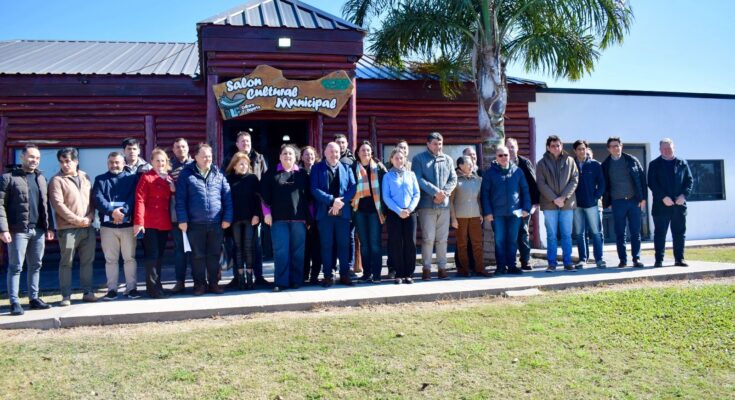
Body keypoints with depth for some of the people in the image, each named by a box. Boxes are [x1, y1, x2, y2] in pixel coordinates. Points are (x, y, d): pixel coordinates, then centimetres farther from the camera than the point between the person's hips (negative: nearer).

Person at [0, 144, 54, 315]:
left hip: (38, 230, 6)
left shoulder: (41, 178, 15)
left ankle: (34, 298, 20)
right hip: (18, 230, -6)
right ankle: (14, 302, 4)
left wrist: (49, 226, 11)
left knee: (36, 266, 11)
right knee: (15, 266, 0)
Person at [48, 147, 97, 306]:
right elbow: (58, 204, -11)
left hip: (88, 227, 5)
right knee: (66, 263, 1)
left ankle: (88, 292, 17)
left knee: (87, 261, 9)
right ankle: (66, 296, 7)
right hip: (67, 229, -4)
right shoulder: (57, 180, -2)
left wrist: (89, 217, -3)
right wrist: (77, 220, -13)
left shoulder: (85, 177, 13)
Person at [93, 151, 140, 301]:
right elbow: (98, 199, -4)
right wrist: (112, 211, -20)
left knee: (130, 258, 2)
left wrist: (124, 211, -22)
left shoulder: (132, 178, 8)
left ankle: (131, 288, 9)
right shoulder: (100, 180, 11)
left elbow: (134, 198, -6)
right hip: (107, 225, 1)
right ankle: (112, 289, 13)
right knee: (110, 259, 6)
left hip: (128, 224, -1)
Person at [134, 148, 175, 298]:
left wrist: (174, 190, -1)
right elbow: (139, 200, -11)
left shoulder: (169, 178, 15)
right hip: (150, 223, -6)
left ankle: (156, 285, 20)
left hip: (165, 223, 6)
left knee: (159, 255, 12)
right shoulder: (146, 177, -4)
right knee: (152, 255, -5)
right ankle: (153, 287, 0)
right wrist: (138, 221, -18)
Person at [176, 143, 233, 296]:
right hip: (195, 224, -2)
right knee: (197, 256, 6)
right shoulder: (186, 174, 1)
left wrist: (227, 218, 0)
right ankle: (199, 284, 16)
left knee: (214, 255, 9)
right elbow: (180, 199, -3)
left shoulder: (218, 174, 9)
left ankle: (214, 283, 19)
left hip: (216, 223, 2)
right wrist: (182, 220, -9)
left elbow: (227, 197, 7)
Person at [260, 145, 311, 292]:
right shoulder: (271, 174, 8)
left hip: (299, 218, 1)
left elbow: (308, 196, 12)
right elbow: (264, 195, 4)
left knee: (298, 251, 4)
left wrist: (309, 217, 7)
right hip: (279, 218, -1)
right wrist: (266, 213, -5)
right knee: (281, 251, -3)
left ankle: (296, 280, 12)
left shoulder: (302, 174, 12)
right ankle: (281, 281, 1)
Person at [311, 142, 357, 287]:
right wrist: (332, 200, -17)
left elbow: (352, 188, 2)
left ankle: (345, 275, 14)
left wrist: (341, 201, -14)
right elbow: (315, 189, -7)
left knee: (344, 244, 5)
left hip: (343, 212, 2)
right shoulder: (317, 168, 4)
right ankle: (328, 276, 8)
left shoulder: (346, 168, 11)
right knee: (326, 245, 2)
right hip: (325, 212, -2)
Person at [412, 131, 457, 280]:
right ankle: (426, 268, 3)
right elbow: (418, 179, -8)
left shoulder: (448, 159, 14)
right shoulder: (419, 159, 2)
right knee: (428, 238, -5)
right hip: (427, 204, -3)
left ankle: (442, 267, 12)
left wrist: (444, 192, -8)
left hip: (444, 204, 4)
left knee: (442, 238, 6)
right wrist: (435, 191, -15)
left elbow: (453, 179, 9)